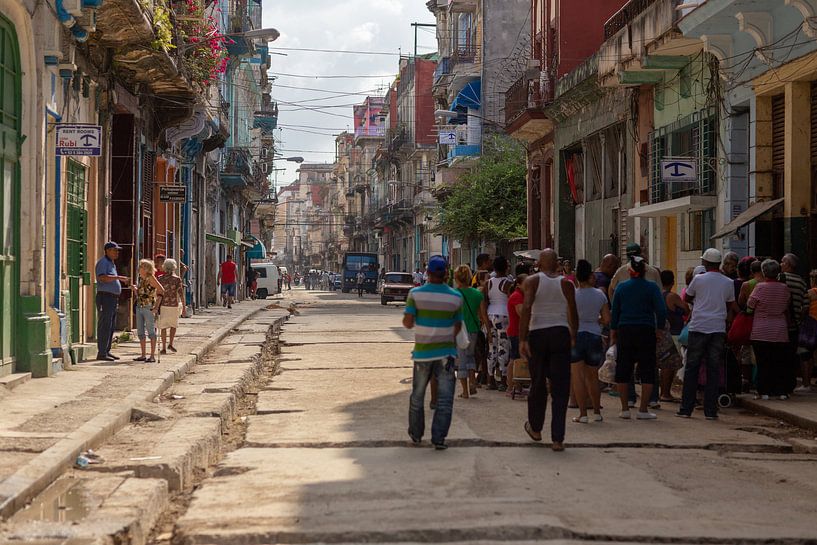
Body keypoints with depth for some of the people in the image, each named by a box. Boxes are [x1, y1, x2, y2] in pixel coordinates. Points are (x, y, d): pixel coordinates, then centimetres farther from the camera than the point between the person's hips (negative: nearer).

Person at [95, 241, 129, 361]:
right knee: (105, 326, -11)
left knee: (111, 326, 11)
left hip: (113, 298, 10)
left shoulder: (111, 263, 21)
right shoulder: (103, 262, -9)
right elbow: (102, 277, -25)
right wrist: (118, 277, -25)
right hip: (105, 296, -10)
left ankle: (106, 351, 15)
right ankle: (101, 353, -11)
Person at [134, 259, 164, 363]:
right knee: (140, 332, 9)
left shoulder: (150, 278, -10)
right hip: (139, 307, 8)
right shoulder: (140, 278, 12)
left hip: (149, 308, -8)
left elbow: (161, 290, -14)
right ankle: (143, 355, 16)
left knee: (151, 332, -4)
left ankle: (152, 356, -2)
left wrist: (157, 306, -16)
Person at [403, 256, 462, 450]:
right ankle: (438, 438, -4)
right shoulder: (455, 297, -3)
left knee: (417, 396, 17)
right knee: (444, 398, 2)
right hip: (446, 353, -1)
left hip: (422, 352, 1)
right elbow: (457, 327, 4)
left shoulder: (416, 294, -7)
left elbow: (408, 323, -10)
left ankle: (416, 434, 29)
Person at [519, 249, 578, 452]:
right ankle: (557, 439, -3)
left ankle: (535, 427, 34)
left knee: (538, 383, 16)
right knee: (560, 388, 1)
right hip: (561, 334, 0)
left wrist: (522, 339, -15)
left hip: (537, 334, 0)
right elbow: (573, 315, 7)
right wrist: (573, 338, 23)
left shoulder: (532, 281, -1)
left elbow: (526, 309, -14)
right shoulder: (566, 284, 3)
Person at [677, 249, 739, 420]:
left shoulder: (698, 279, -3)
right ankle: (710, 410, 2)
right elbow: (731, 306, 13)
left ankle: (686, 408, 4)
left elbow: (687, 298, 12)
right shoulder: (728, 282, 4)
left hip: (698, 327, -2)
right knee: (714, 370, 4)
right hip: (718, 328, 2)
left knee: (691, 368, 5)